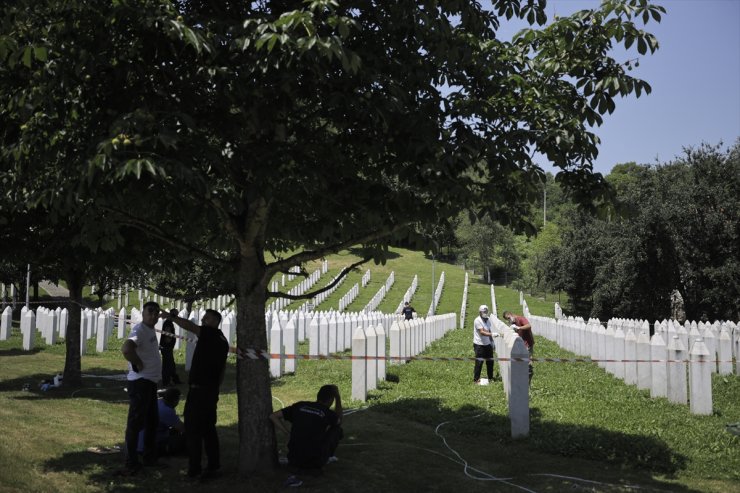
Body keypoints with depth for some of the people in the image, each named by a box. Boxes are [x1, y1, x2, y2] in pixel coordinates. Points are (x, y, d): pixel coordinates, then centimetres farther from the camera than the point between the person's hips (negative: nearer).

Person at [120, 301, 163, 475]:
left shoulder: (151, 330, 13)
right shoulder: (140, 330, -17)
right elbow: (126, 349, -36)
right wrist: (138, 364, -24)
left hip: (151, 382, 10)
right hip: (140, 382, -10)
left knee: (152, 421, 19)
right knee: (135, 423, -5)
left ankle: (150, 458, 30)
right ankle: (131, 464, 1)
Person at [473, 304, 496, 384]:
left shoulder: (488, 319, 10)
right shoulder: (478, 320, -16)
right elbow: (482, 332, -25)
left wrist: (491, 341, 14)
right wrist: (492, 334, -36)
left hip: (487, 344, 8)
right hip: (479, 345, -8)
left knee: (490, 361, 13)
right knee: (479, 362, -4)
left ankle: (490, 378, 27)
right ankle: (476, 380, 5)